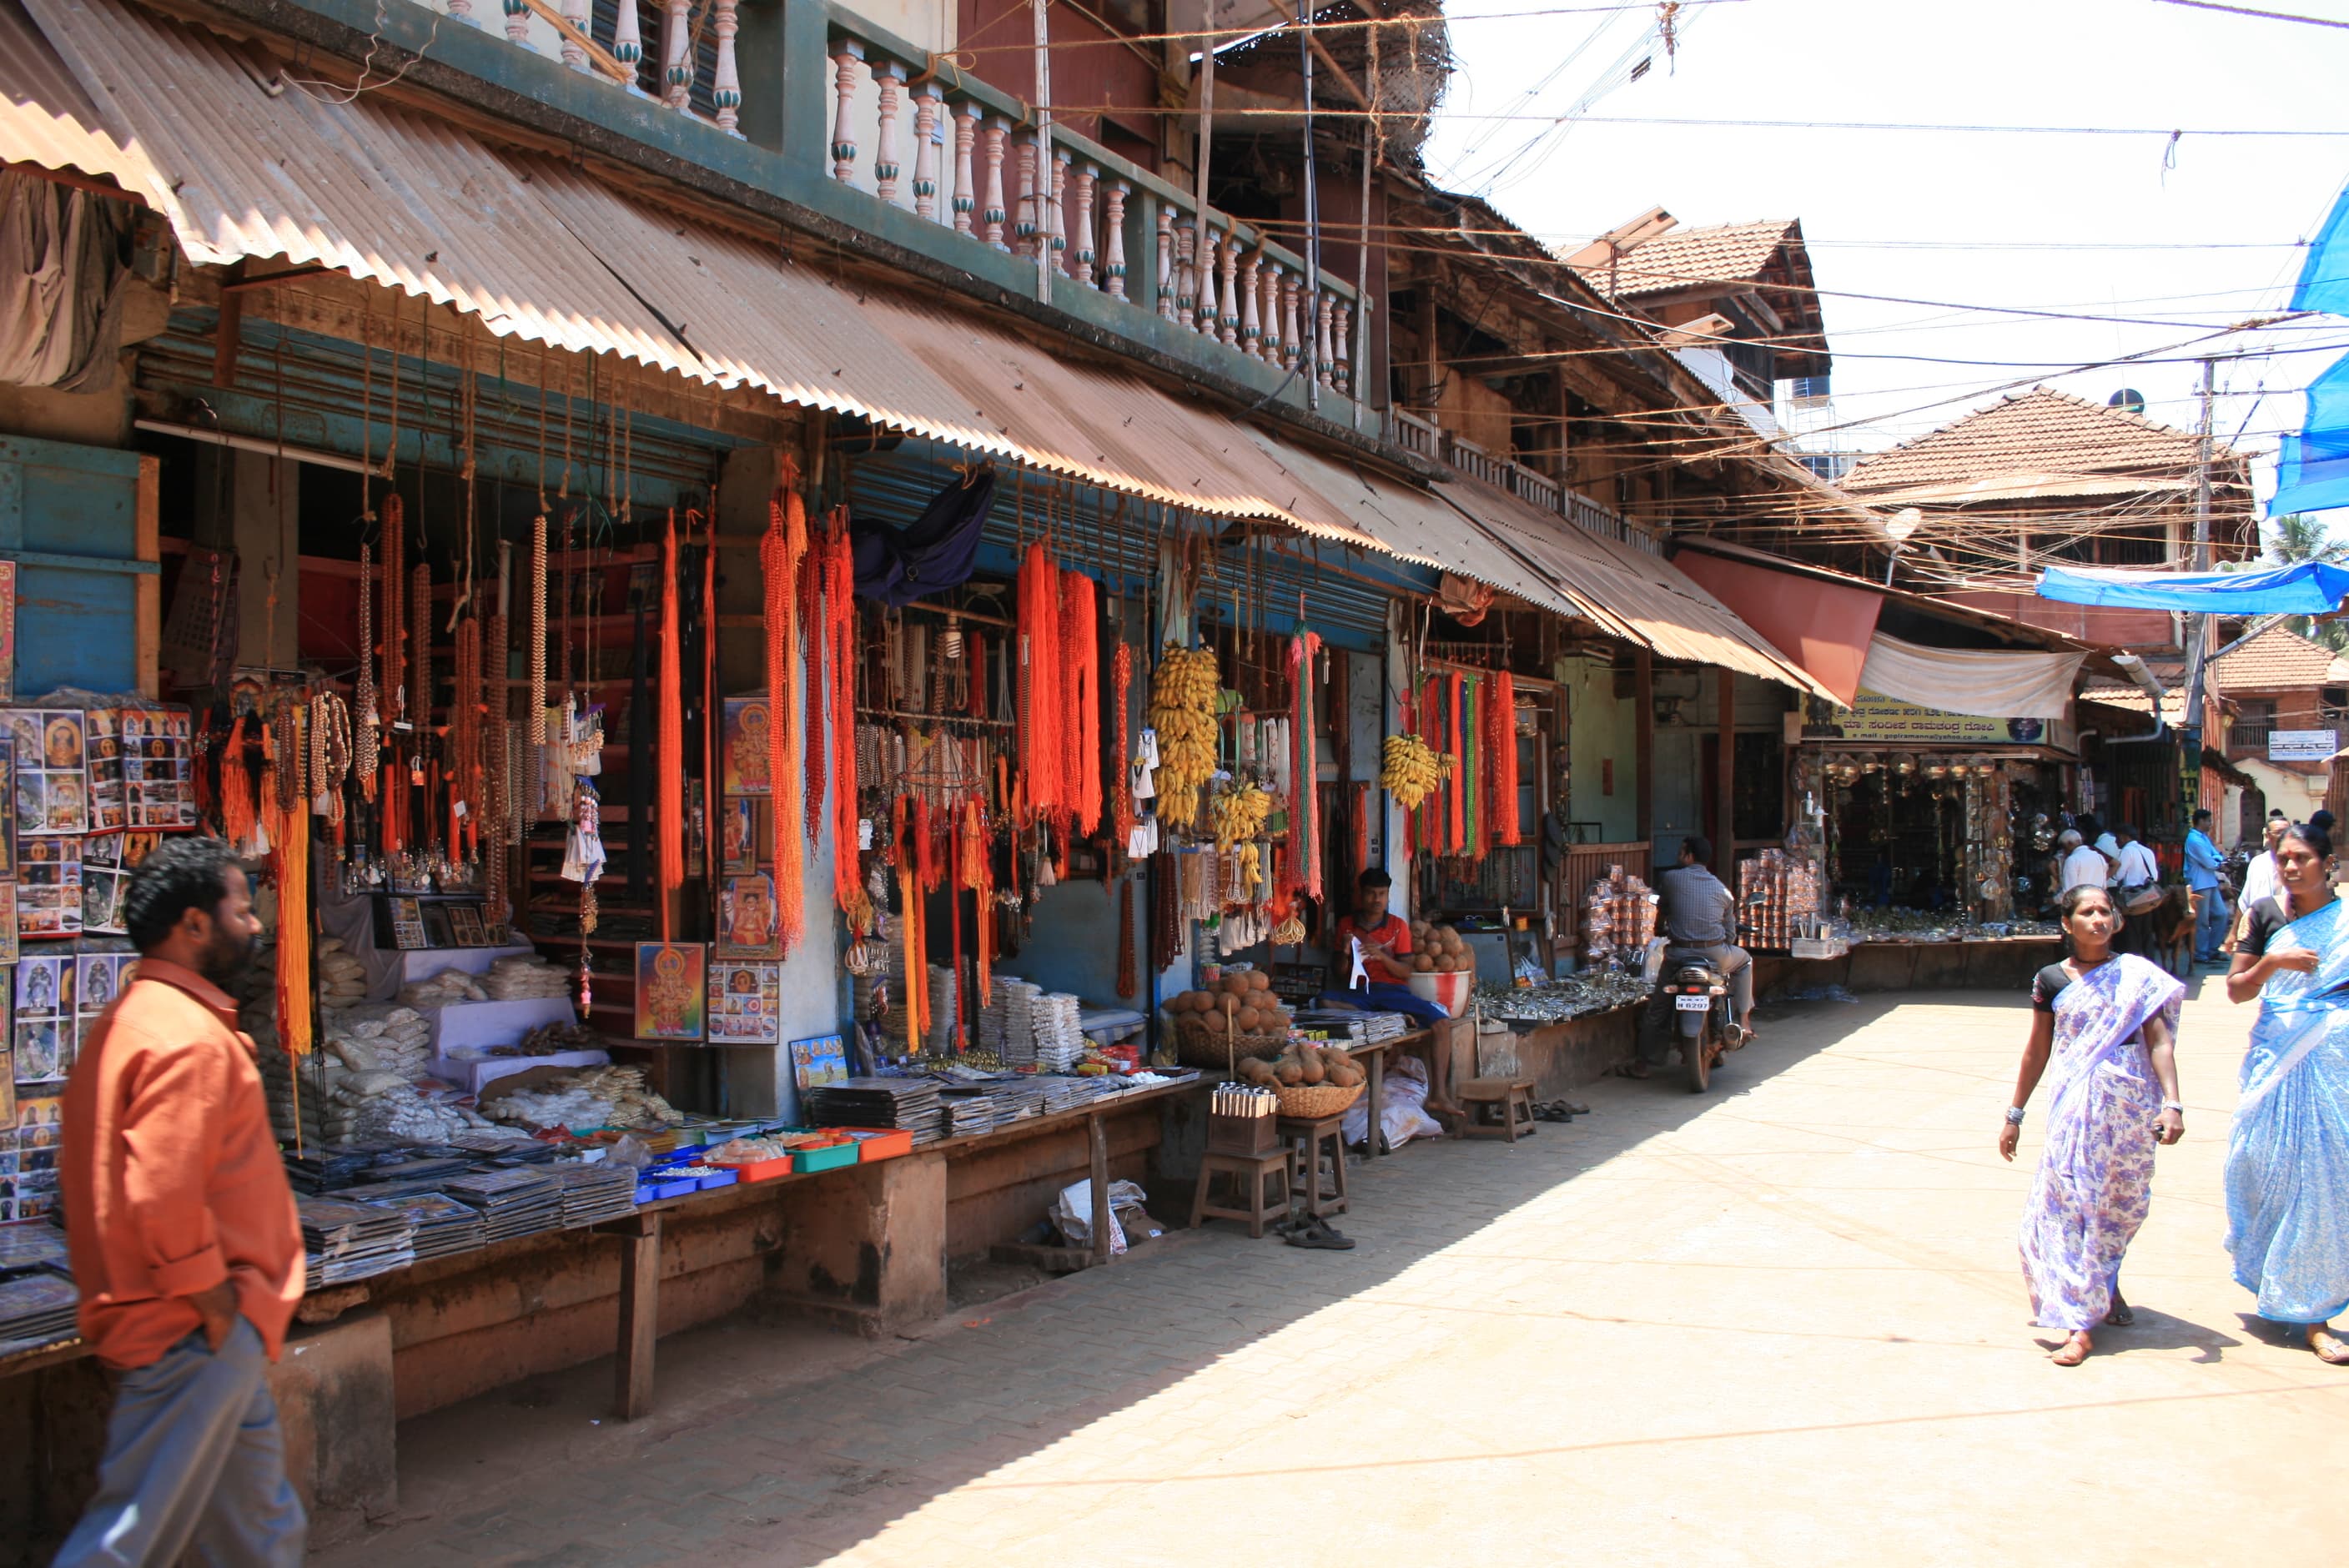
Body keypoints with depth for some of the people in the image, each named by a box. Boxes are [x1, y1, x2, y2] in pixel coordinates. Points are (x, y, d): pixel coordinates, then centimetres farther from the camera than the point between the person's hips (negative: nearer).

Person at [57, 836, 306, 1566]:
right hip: (196, 1332, -10)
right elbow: (163, 1195, -29)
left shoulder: (136, 1016, 12)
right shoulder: (190, 1039, -21)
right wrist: (211, 1299, -17)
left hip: (200, 1330, 10)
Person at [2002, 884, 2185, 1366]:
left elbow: (2160, 1041, -4)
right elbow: (2038, 1051, 10)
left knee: (2121, 1201, 9)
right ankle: (2079, 1324, -4)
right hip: (2076, 1102, 0)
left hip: (2132, 1100, 0)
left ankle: (2107, 1287, 36)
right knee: (2070, 1201, -6)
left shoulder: (2137, 974, 2)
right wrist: (2014, 1114, 12)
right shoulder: (2051, 980, 4)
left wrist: (2172, 1104, -16)